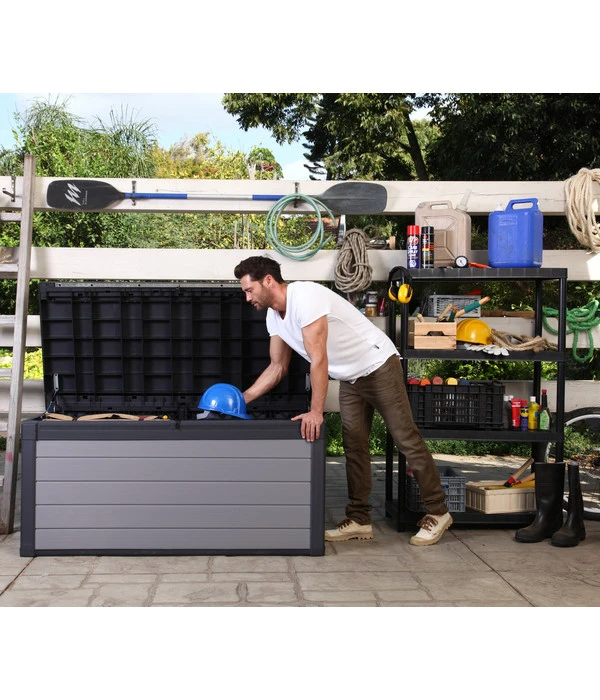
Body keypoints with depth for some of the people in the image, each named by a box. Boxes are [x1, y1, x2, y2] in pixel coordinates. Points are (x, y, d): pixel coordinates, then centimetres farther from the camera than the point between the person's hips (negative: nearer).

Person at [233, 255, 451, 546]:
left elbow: (319, 359, -31)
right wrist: (242, 399, 1)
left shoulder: (305, 296, -27)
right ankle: (359, 520, 9)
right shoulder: (274, 317, 2)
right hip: (349, 378, 9)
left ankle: (437, 512, 4)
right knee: (354, 446, 5)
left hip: (378, 366, -9)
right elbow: (277, 367, 10)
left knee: (406, 438, -4)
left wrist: (315, 411, -31)